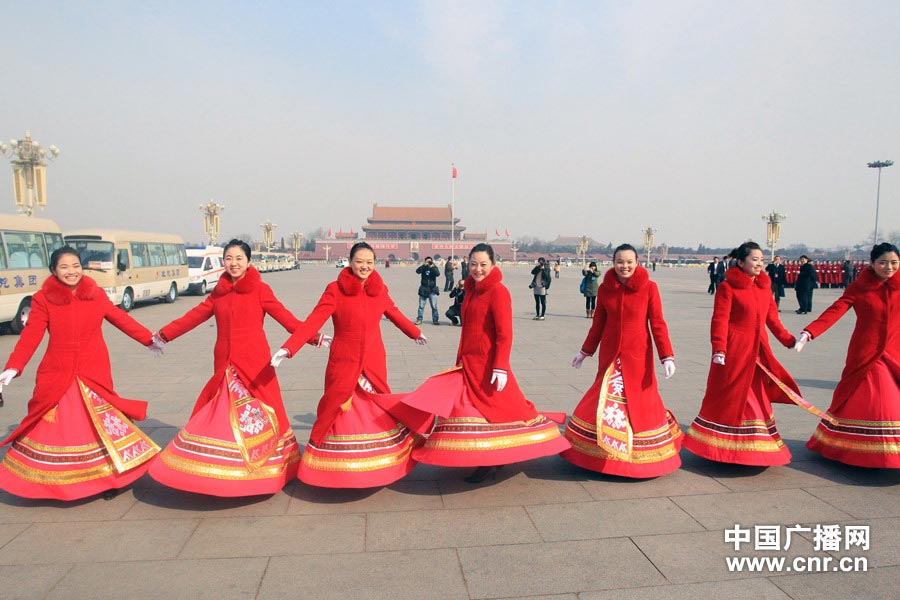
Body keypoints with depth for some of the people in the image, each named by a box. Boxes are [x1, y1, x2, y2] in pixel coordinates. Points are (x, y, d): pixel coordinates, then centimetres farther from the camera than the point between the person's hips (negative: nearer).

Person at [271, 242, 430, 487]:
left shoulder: (380, 290, 4)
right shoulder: (335, 290, -7)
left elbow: (395, 315, 21)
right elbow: (313, 321, -15)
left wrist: (416, 333, 35)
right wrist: (288, 348, -25)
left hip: (374, 363, 3)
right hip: (343, 363, -3)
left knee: (377, 409, 9)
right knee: (335, 409, 2)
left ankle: (380, 464, 29)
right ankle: (328, 465, 22)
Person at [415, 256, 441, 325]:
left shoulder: (434, 268, 3)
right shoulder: (423, 268, 2)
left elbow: (438, 274, -16)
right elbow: (417, 271, -16)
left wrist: (432, 267, -25)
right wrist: (424, 265, -25)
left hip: (432, 290, 0)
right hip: (423, 290, 0)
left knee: (434, 306, -1)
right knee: (421, 306, 4)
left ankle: (435, 320, 7)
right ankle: (419, 319, 10)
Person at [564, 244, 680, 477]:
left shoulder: (649, 288, -7)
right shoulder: (605, 288, 1)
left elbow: (658, 324, -6)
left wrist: (667, 356, -11)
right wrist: (585, 351, 15)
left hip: (637, 355, -2)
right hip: (610, 354, 2)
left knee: (640, 401, 5)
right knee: (605, 401, 4)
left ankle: (644, 453, 25)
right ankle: (603, 451, 20)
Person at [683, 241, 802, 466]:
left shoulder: (764, 286, 11)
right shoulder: (728, 287, -9)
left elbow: (772, 318, 16)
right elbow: (720, 320, -15)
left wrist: (789, 340, 10)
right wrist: (718, 350, -23)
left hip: (758, 351, 7)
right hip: (734, 350, -7)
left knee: (758, 398, 13)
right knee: (729, 398, 2)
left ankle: (757, 446, 26)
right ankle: (721, 446, 16)